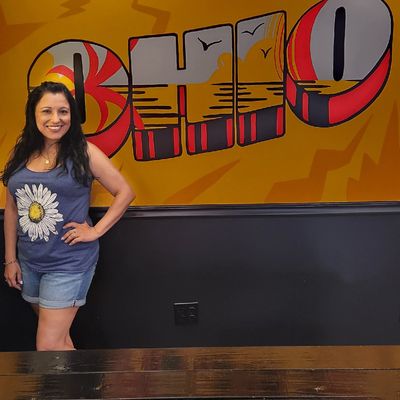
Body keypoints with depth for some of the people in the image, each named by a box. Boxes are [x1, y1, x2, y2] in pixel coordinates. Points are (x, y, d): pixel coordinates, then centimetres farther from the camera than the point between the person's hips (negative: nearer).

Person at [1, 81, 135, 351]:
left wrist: (96, 231, -10)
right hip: (29, 262, 5)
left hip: (69, 263, -5)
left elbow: (125, 192, -5)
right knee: (59, 337, 18)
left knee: (49, 347, -5)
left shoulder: (84, 152, -9)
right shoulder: (22, 155, 4)